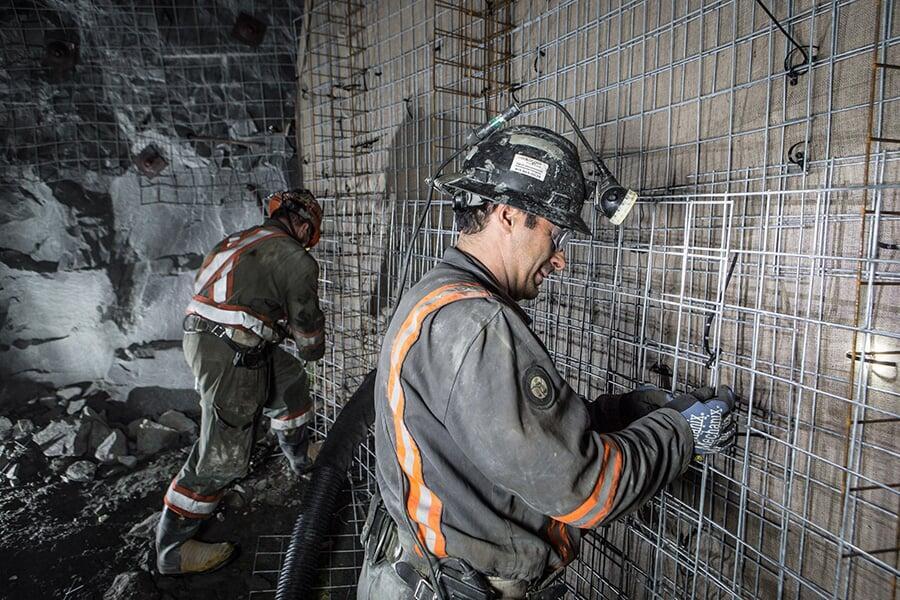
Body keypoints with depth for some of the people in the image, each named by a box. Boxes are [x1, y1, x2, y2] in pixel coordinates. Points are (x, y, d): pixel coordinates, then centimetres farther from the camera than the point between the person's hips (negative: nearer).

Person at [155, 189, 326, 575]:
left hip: (202, 332, 9)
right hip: (230, 354, -9)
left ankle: (301, 458, 43)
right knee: (222, 456, 1)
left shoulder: (246, 240, 16)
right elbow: (308, 331, 2)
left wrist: (282, 327, 29)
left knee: (290, 379, 25)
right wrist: (312, 350, 24)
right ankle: (171, 548, 15)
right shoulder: (296, 259, -6)